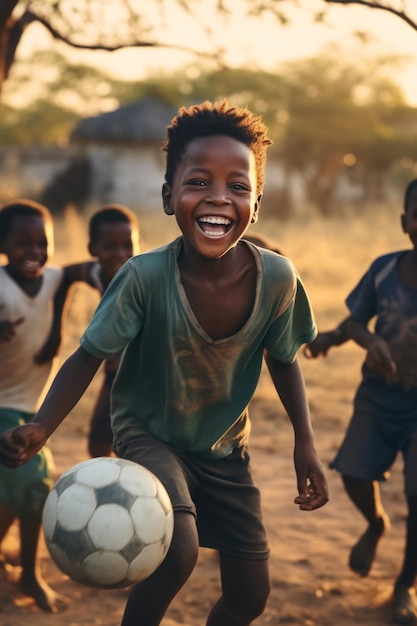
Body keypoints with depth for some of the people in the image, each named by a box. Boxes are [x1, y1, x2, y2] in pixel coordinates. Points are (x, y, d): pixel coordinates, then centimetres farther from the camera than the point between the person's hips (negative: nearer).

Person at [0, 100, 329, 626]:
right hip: (148, 435, -3)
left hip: (225, 448, 4)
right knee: (178, 552, -30)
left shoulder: (277, 278, -21)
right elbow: (89, 356, -18)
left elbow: (283, 360, -2)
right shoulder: (144, 277, -28)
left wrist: (305, 443, -6)